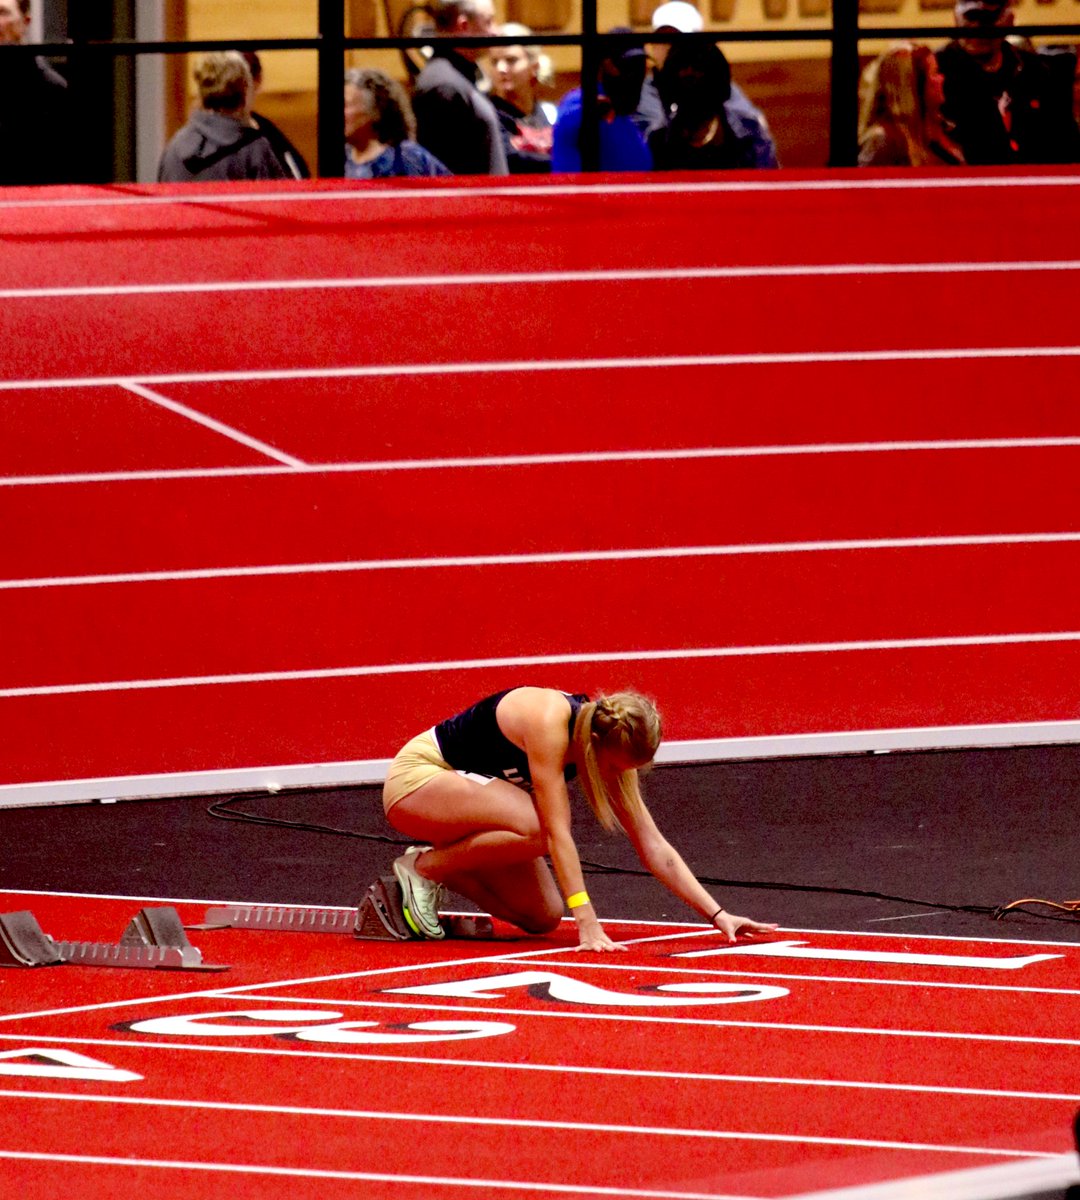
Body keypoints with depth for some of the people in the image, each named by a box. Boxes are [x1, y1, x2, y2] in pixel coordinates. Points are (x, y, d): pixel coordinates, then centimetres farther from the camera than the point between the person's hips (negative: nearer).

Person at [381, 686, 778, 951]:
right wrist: (587, 923, -37)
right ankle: (421, 867, -14)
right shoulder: (549, 722, -32)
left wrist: (717, 914, -9)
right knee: (534, 827, -34)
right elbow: (556, 830, -34)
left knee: (543, 917, -4)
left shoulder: (611, 744, -8)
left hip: (464, 796, 8)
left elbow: (653, 847, -3)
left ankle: (443, 870, 11)